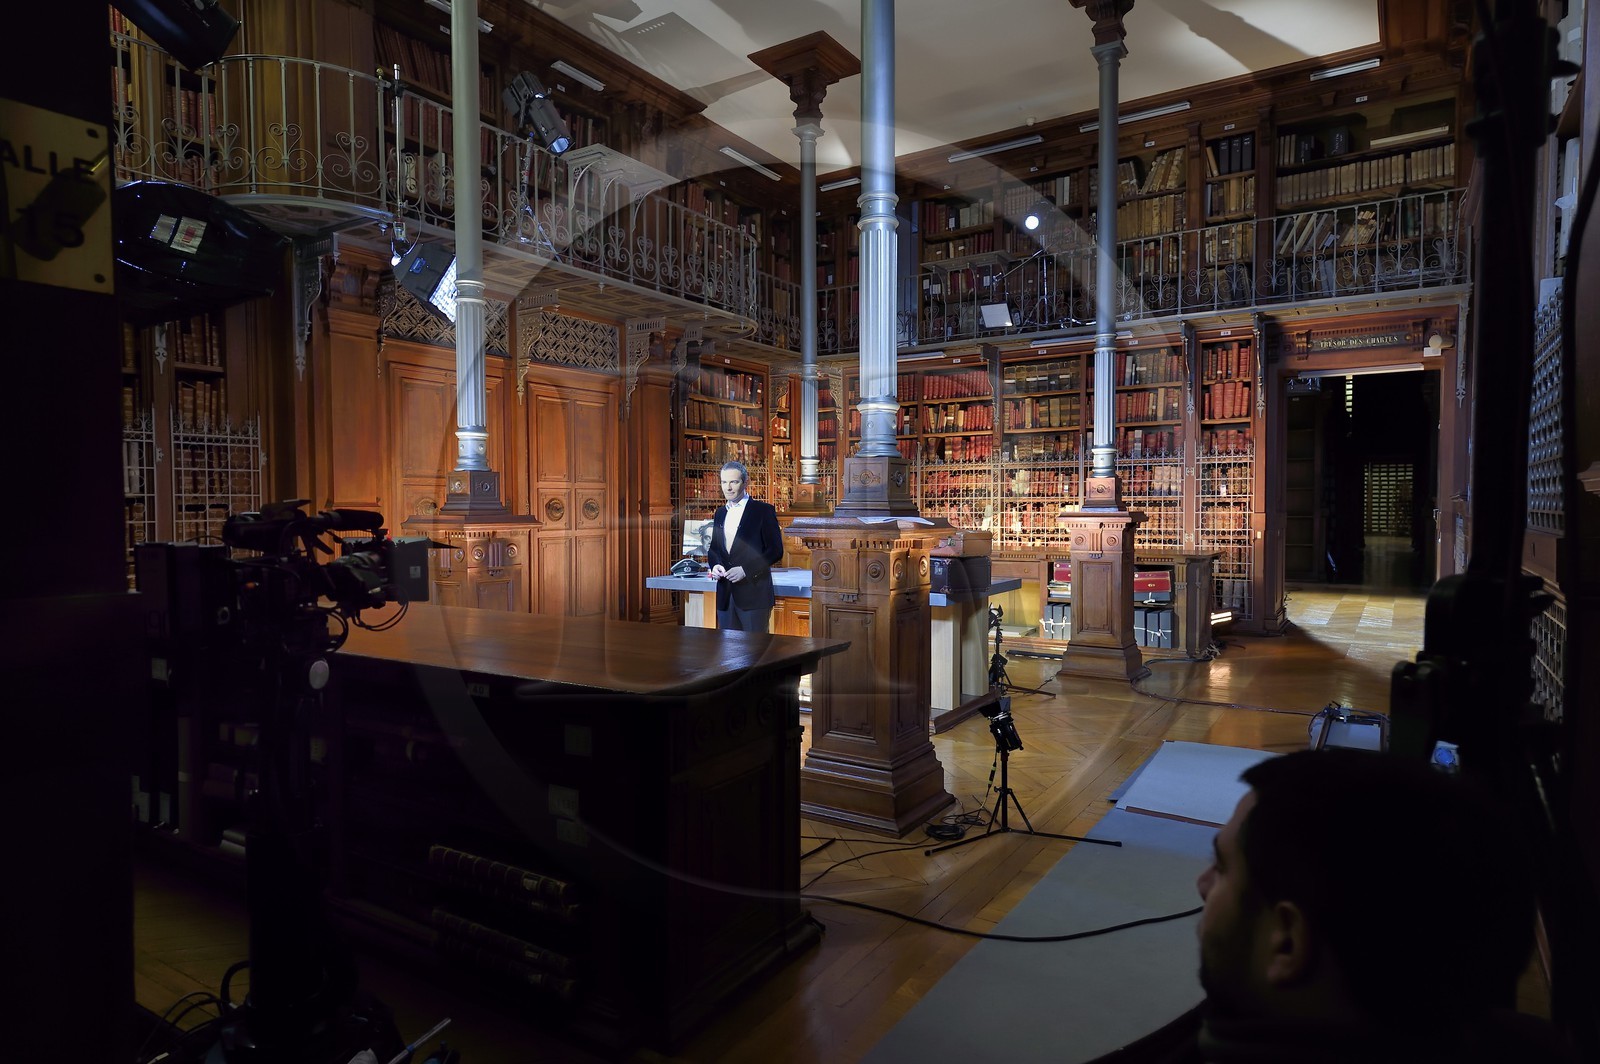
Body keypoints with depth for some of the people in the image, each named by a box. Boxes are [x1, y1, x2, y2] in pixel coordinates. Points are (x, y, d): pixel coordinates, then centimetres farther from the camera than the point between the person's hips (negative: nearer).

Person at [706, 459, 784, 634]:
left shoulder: (763, 510, -3)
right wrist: (715, 565, 0)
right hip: (725, 595, 6)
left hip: (754, 594, -6)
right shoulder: (720, 513, 16)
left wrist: (745, 570, -17)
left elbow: (776, 550, -8)